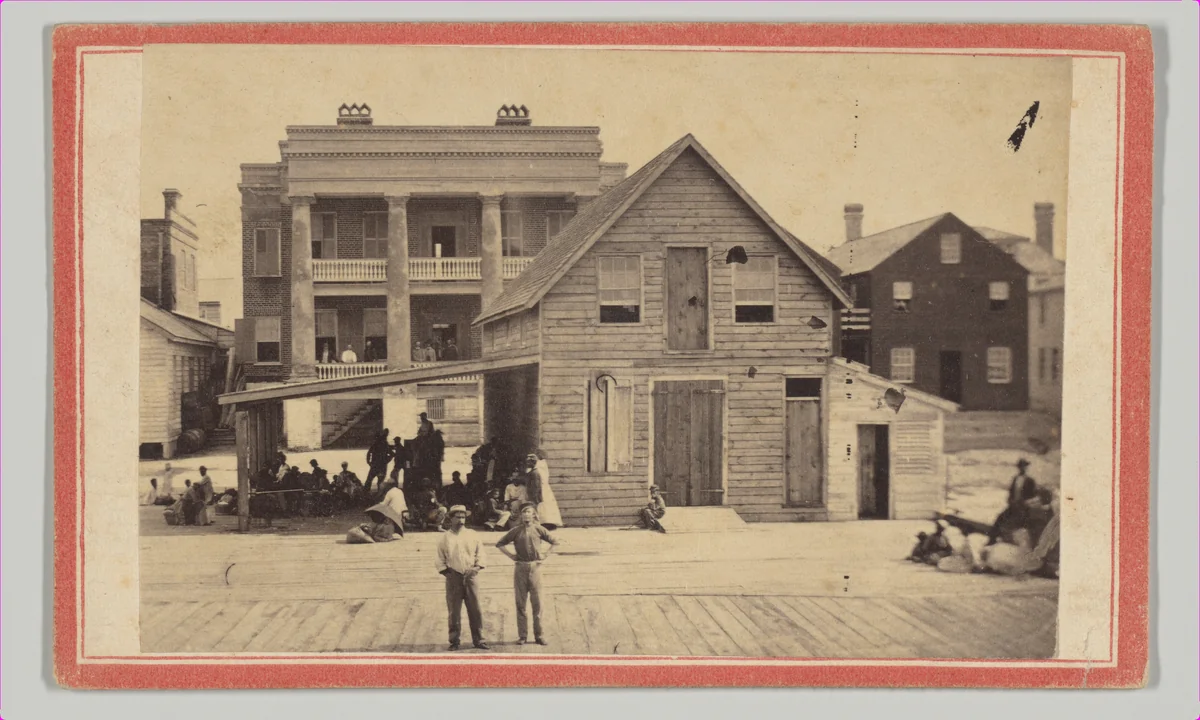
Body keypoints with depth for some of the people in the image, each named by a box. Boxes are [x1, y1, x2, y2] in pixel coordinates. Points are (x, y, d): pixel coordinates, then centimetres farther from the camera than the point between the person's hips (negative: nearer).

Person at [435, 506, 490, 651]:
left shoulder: (472, 535, 9)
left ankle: (478, 640, 9)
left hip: (471, 576, 1)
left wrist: (477, 567, -7)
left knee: (475, 609, 1)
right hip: (453, 577, -1)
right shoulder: (445, 538, 6)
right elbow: (440, 560, 8)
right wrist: (446, 572, -3)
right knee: (454, 611, 1)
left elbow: (480, 554, 9)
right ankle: (454, 641, 11)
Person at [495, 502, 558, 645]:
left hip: (535, 567, -1)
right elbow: (500, 544, 12)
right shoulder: (516, 531, 5)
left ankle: (539, 635, 6)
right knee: (520, 603, 3)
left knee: (537, 602, 0)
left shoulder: (539, 529, 4)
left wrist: (545, 555, 4)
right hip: (520, 568, 1)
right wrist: (511, 555, 4)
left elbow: (554, 542, 12)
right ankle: (522, 635, 9)